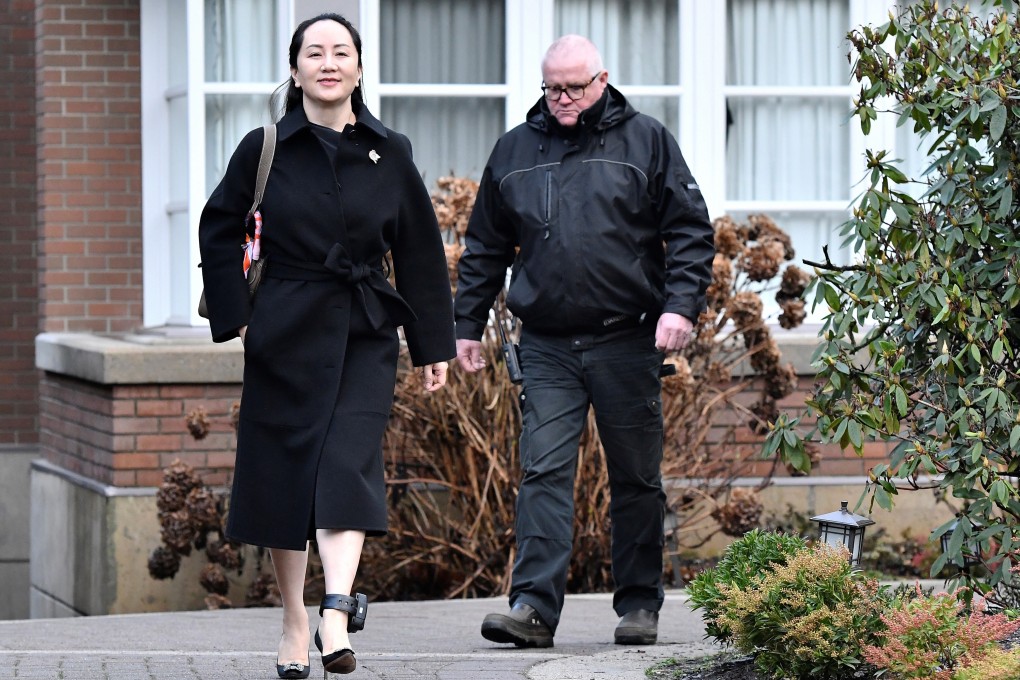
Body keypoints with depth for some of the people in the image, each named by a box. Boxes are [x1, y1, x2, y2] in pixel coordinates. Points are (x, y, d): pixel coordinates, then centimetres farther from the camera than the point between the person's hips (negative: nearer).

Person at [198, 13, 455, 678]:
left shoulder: (390, 153, 4)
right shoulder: (266, 148, 0)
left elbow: (421, 254, 8)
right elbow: (219, 230, 8)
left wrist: (434, 345, 8)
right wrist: (236, 316, 0)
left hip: (365, 336, 0)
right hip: (286, 336, 0)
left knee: (349, 467, -15)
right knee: (284, 475, 3)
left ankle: (336, 620, -25)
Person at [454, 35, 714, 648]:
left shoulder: (645, 141, 4)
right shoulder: (514, 151, 11)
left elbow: (690, 230, 2)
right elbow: (484, 248, 19)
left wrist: (680, 305, -10)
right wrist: (468, 324, 15)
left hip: (627, 344, -1)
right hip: (547, 347, 2)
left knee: (637, 480, 6)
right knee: (544, 473, -8)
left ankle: (640, 607, 15)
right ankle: (534, 607, -12)